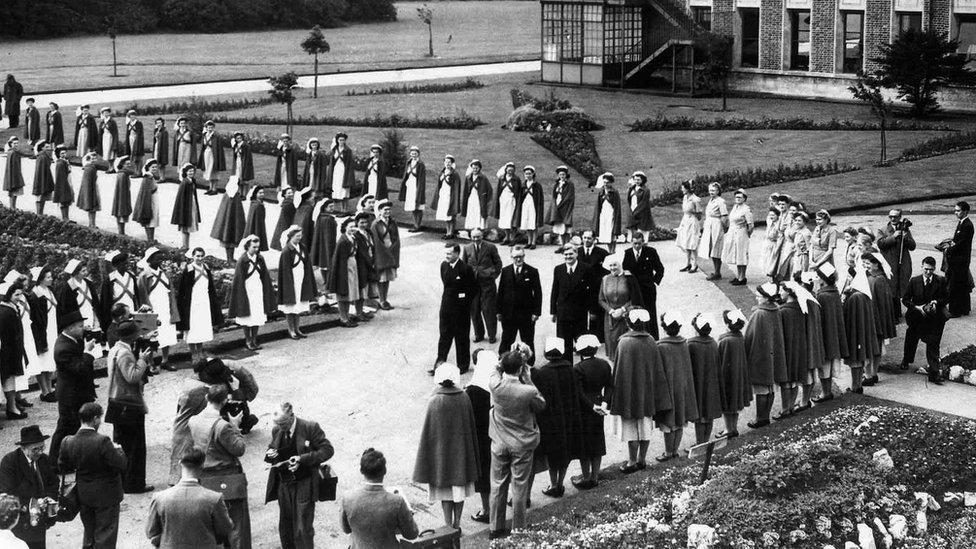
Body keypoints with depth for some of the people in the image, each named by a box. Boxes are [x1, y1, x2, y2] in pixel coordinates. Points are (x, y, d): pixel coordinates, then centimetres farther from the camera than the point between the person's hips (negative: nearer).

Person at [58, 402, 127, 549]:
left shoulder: (68, 442, -9)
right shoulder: (102, 442, -26)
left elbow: (62, 468, 2)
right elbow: (121, 464, -23)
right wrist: (118, 450, -5)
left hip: (83, 496, 5)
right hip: (105, 496, -5)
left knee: (89, 533, 23)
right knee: (105, 537, 8)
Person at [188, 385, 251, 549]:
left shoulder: (193, 421, 0)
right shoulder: (222, 426, -23)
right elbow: (239, 449, -16)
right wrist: (235, 427, -4)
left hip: (204, 480, 7)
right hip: (228, 481, -7)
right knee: (237, 525, 1)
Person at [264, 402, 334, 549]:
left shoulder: (310, 428, -11)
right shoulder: (276, 430, 4)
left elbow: (327, 450, -10)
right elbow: (271, 448, 20)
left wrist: (303, 459, -20)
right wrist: (269, 454, -6)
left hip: (304, 486, -5)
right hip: (283, 485, 5)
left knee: (303, 529, -4)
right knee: (285, 527, 13)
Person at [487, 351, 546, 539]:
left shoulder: (496, 387, -16)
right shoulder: (528, 392, -24)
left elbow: (495, 373, 8)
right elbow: (541, 405, -3)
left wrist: (505, 362, 6)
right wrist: (528, 381, -4)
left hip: (499, 444, 3)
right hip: (522, 445, -2)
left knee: (498, 486, 14)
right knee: (519, 487, 9)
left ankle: (496, 528, 23)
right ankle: (518, 529, 18)